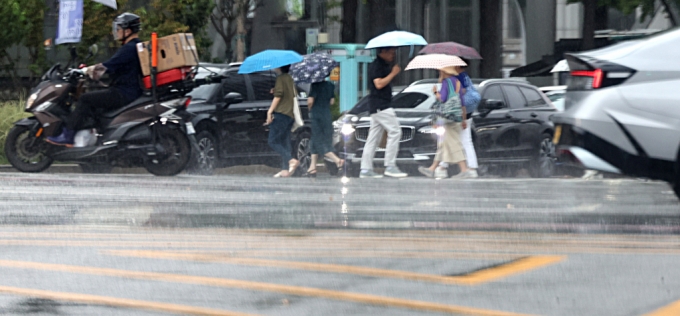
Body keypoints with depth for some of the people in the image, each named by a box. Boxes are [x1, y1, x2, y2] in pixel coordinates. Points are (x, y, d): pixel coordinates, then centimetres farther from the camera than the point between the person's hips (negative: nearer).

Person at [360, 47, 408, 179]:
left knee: (374, 138, 8)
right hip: (380, 106, -11)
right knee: (395, 131, -13)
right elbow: (379, 84, -20)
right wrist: (393, 73, -15)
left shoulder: (383, 65, 20)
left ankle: (366, 169, 8)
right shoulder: (377, 66, -11)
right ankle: (390, 166, -14)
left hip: (377, 107, 11)